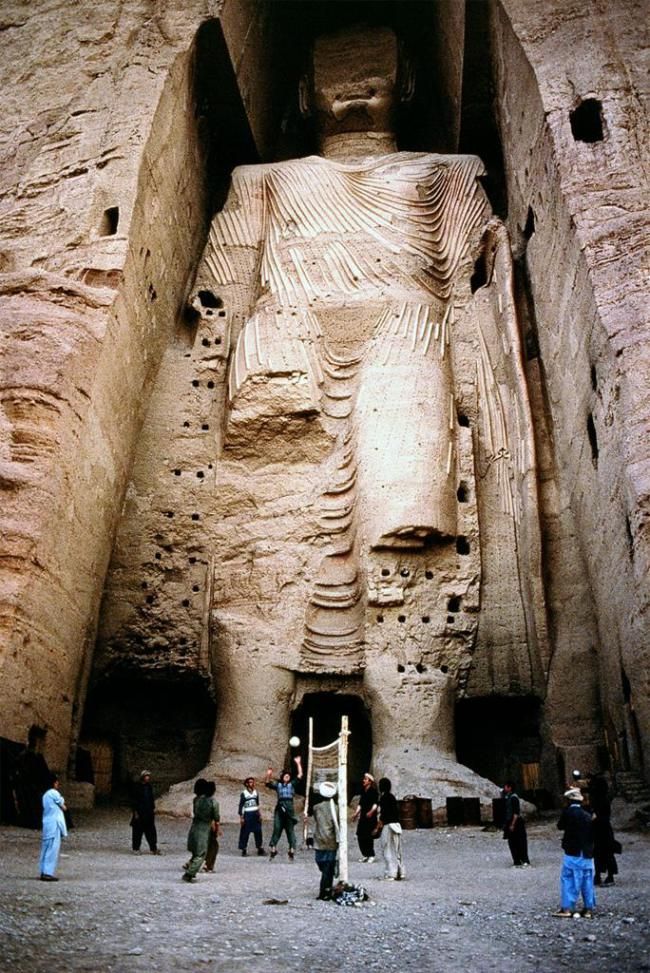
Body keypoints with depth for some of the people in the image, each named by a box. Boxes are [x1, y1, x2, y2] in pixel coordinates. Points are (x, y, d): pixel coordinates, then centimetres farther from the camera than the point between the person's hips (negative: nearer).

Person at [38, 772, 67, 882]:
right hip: (54, 824, -9)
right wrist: (62, 805, 15)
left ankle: (44, 872, 13)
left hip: (47, 824, 9)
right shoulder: (54, 793, -10)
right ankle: (48, 873, -10)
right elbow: (63, 807, -3)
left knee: (46, 849, 11)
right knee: (53, 849, -8)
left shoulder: (46, 794, 16)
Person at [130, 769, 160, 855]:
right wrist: (135, 812, -12)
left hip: (149, 812, 5)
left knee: (151, 831, 3)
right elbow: (133, 800, -10)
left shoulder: (149, 787, 9)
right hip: (140, 812, -5)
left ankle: (153, 848, 4)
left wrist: (153, 809, 12)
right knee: (138, 831, 2)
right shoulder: (137, 787, -9)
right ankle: (136, 848, 14)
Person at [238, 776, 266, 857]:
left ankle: (260, 849, 12)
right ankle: (244, 850, 8)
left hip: (256, 814, 4)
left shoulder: (256, 793, 8)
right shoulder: (243, 794, -5)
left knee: (258, 832, 4)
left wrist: (260, 814, 9)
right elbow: (241, 805, -4)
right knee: (245, 833, -1)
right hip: (247, 815, -4)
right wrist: (241, 817, -8)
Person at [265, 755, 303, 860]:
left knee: (290, 830, 2)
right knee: (277, 829, 1)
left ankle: (292, 850, 2)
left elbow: (300, 775, 5)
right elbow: (267, 783, 4)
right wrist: (268, 775, -12)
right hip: (280, 808, 0)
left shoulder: (292, 784, 11)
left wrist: (298, 763, 1)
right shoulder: (277, 785, 13)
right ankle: (273, 849, 4)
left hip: (289, 809, 0)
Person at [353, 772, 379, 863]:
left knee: (368, 836, -6)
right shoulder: (363, 791, 14)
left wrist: (371, 811, -28)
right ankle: (365, 855, 15)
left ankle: (371, 855, 6)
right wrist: (356, 813, 13)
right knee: (360, 835, 3)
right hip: (363, 815, 7)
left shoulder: (373, 791, -7)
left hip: (371, 816, -7)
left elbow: (376, 803, -14)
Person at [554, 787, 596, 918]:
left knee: (568, 880, -1)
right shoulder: (588, 815, 6)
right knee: (587, 881, 12)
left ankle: (567, 908, -3)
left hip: (573, 853, -5)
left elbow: (560, 826, 3)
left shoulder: (568, 812, -10)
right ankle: (588, 909, 15)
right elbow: (592, 834, 10)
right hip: (587, 854, 5)